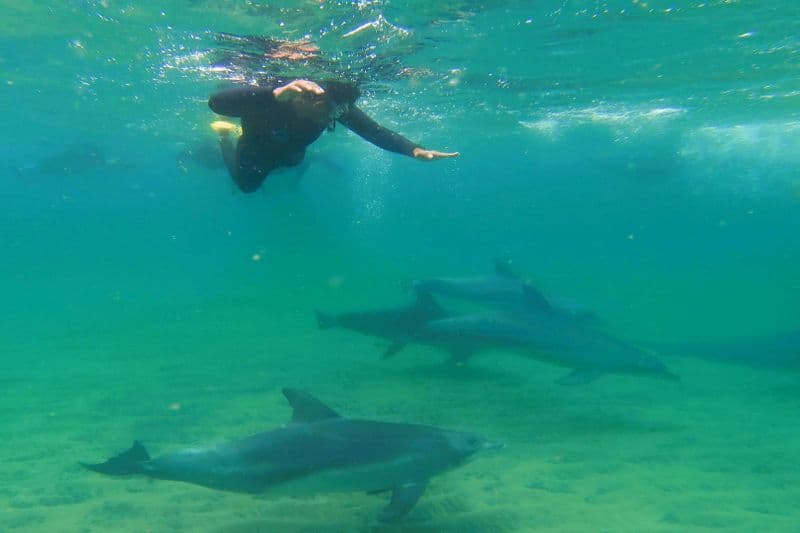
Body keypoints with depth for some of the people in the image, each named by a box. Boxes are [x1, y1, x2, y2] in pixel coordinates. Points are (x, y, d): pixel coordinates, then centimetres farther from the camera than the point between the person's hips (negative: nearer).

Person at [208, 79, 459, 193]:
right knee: (246, 185, 29)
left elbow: (377, 132, -36)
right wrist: (275, 94, -79)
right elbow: (216, 102, -64)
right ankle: (225, 135, 46)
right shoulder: (273, 101, -50)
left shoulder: (338, 106, -38)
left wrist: (415, 150, -55)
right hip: (256, 150, -3)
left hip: (290, 154, 3)